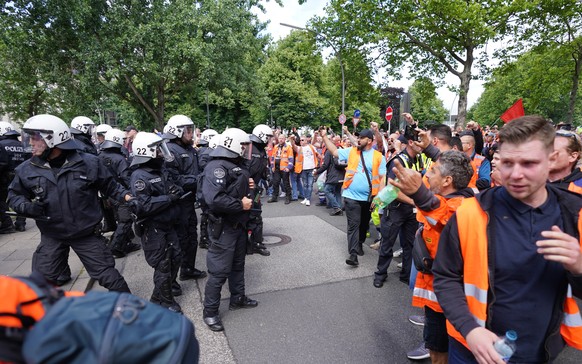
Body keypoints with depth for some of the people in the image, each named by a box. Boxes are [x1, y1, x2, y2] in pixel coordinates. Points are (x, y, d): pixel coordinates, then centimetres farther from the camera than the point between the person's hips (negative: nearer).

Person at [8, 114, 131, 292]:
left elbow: (108, 185, 1)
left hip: (87, 233, -2)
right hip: (52, 236, 3)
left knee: (108, 275, 4)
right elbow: (15, 194, 10)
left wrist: (124, 195, -15)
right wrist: (26, 206, -11)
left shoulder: (87, 163, -12)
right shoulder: (27, 170, -5)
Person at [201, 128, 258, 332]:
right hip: (223, 227, -10)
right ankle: (210, 311, 16)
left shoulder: (237, 165, 11)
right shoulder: (217, 167, -22)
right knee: (220, 270, 0)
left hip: (238, 224, 10)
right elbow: (214, 199, -34)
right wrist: (241, 205, -23)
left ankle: (238, 298, 39)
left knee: (238, 264, 21)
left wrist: (249, 186, 4)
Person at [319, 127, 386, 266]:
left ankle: (359, 244, 41)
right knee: (353, 224, -3)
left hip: (368, 198, 1)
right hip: (351, 196, 0)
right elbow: (334, 151, 11)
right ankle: (353, 254, -2)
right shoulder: (351, 151, 4)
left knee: (364, 224, 18)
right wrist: (324, 136, 5)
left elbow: (382, 178, -3)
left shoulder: (379, 157, -2)